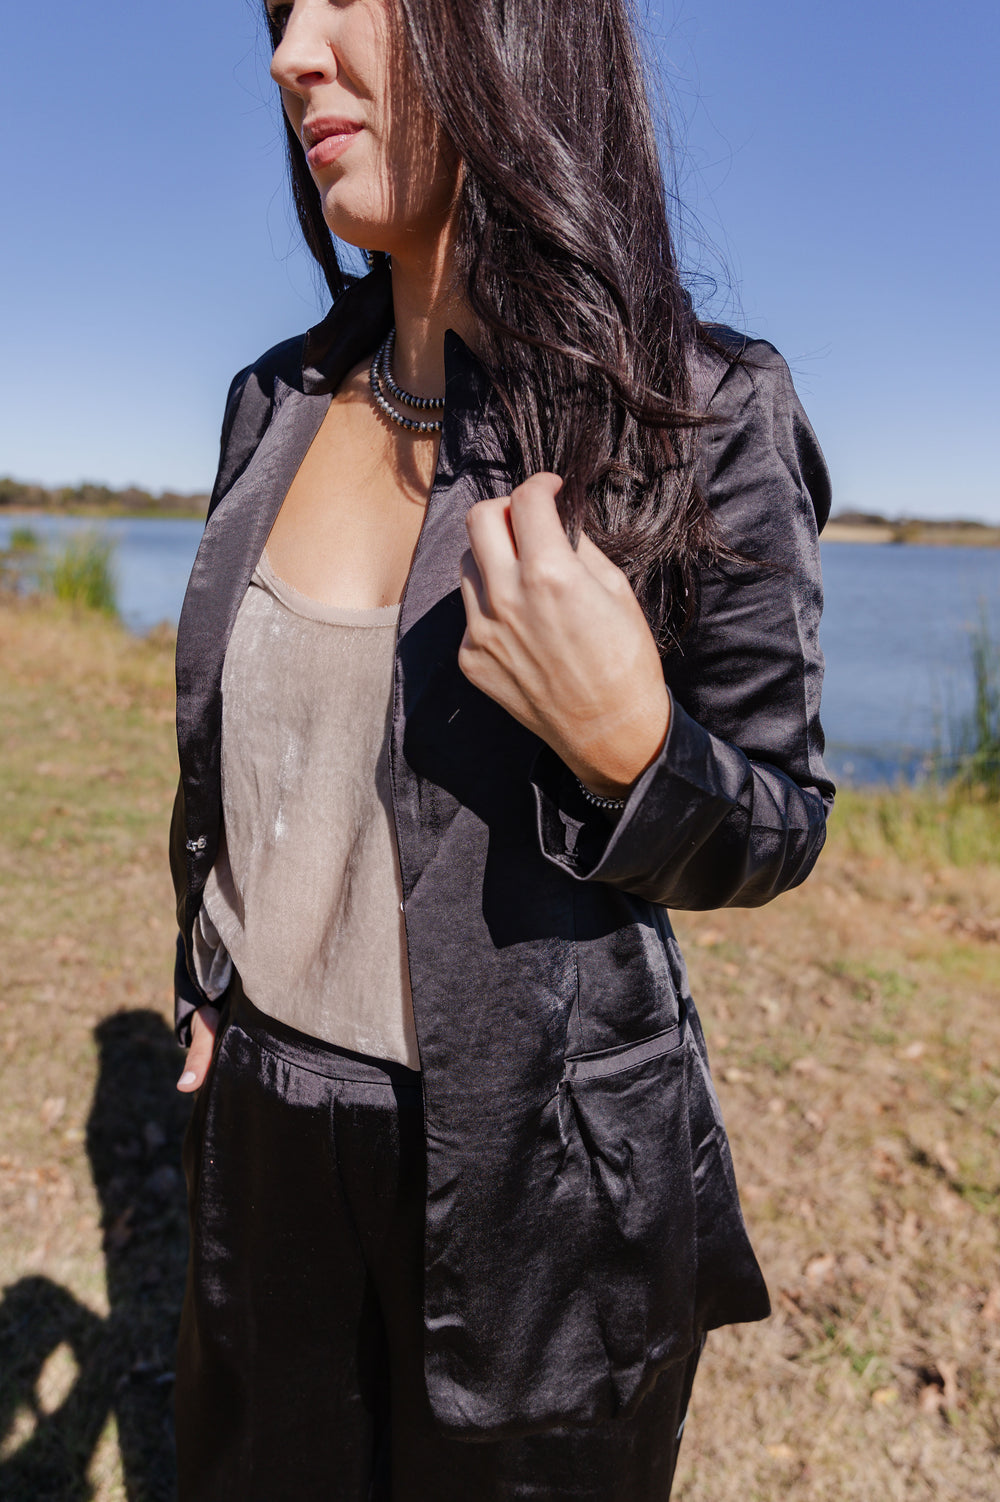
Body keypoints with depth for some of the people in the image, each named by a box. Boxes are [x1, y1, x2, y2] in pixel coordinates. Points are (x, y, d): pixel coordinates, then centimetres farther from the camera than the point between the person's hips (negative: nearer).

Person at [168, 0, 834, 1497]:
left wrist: (621, 739, -28)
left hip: (539, 1165, -4)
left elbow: (774, 831, -7)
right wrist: (204, 1007, 16)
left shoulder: (705, 415, -14)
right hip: (265, 1132, 5)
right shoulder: (280, 402, 0)